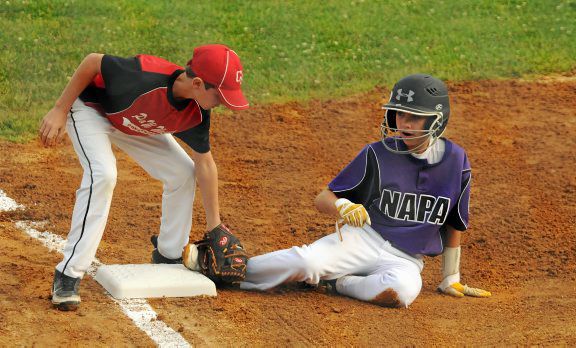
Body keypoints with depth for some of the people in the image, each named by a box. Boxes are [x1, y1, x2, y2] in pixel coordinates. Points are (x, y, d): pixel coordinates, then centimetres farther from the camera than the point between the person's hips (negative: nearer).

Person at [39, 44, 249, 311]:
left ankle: (169, 257, 22)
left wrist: (214, 226, -3)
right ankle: (68, 276, -25)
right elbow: (93, 61, -28)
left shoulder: (197, 113, -20)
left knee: (184, 172, 1)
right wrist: (59, 110, -23)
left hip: (133, 123, 7)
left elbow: (205, 163, -6)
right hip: (90, 107, -7)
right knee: (102, 174, -29)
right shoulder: (146, 76, -42)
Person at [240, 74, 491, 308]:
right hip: (362, 238, -1)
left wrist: (450, 277, 17)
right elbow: (322, 199, -1)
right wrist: (341, 206, -25)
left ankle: (336, 283, -15)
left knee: (403, 289, -37)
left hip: (406, 260, 1)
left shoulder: (455, 161, -1)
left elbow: (454, 225, 12)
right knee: (307, 262, -33)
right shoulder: (378, 154, -3)